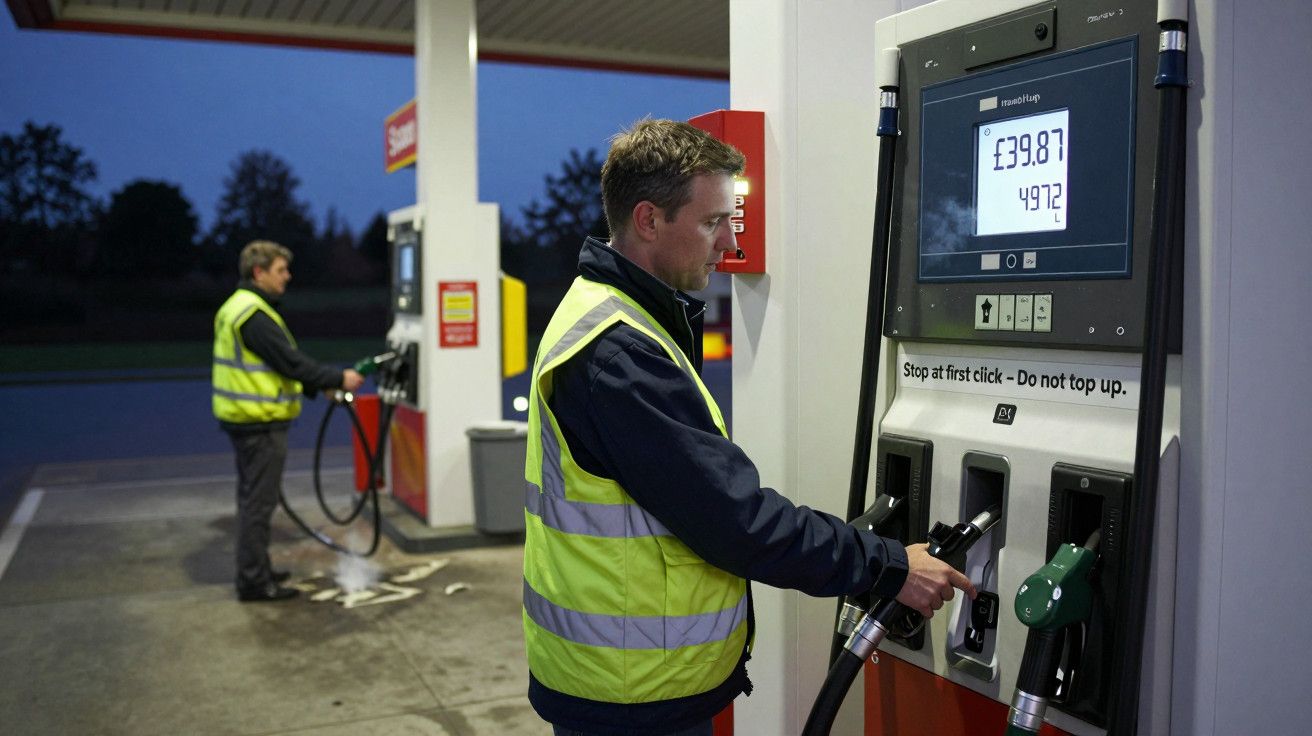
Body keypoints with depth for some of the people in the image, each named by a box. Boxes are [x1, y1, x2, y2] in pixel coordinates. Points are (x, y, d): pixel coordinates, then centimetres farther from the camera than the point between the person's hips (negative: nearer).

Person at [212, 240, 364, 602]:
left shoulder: (239, 308, 15)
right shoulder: (254, 314, -19)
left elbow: (278, 363, 18)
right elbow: (291, 362, -22)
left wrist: (320, 387, 16)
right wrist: (339, 378, -13)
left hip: (246, 419, 11)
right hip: (261, 423, -11)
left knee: (252, 498, 19)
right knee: (258, 501, -3)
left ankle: (253, 570, 30)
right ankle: (253, 581, 4)